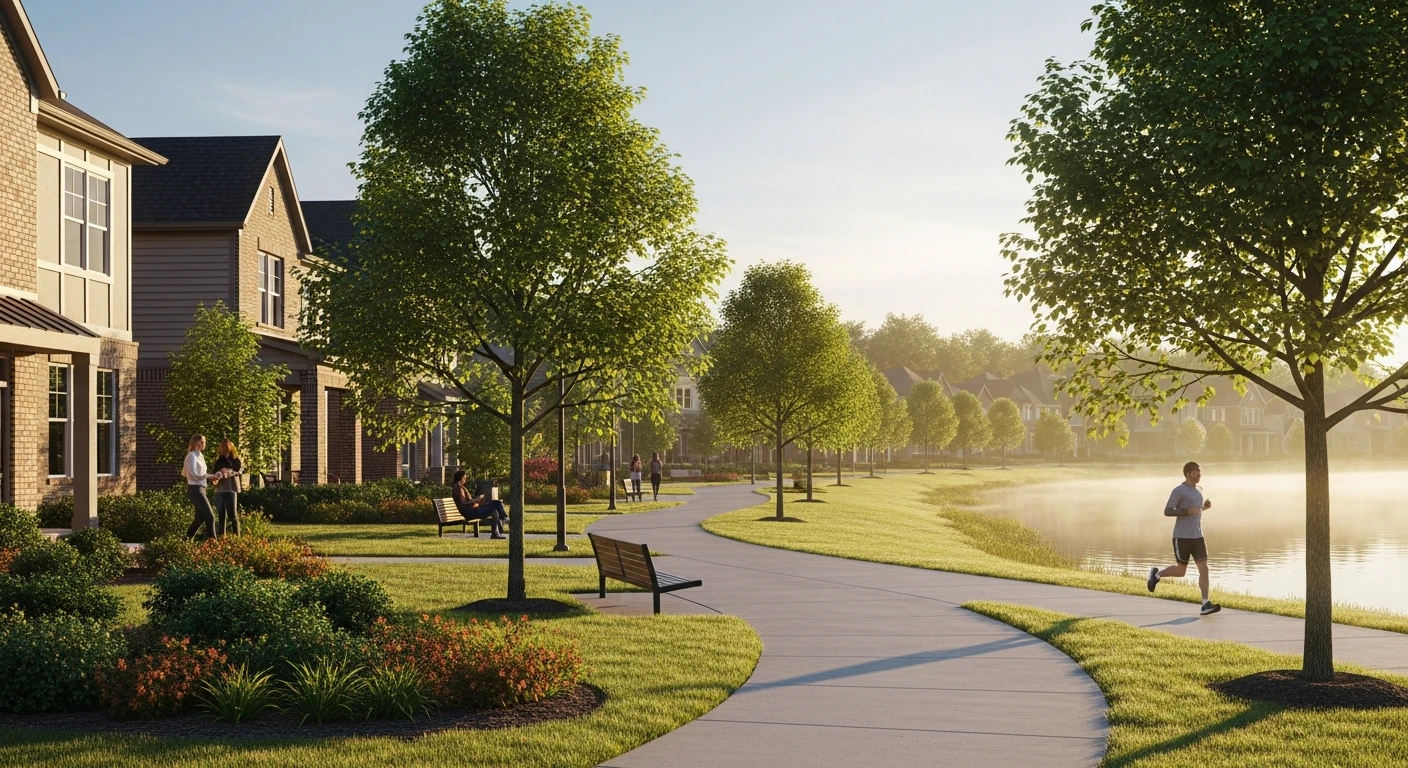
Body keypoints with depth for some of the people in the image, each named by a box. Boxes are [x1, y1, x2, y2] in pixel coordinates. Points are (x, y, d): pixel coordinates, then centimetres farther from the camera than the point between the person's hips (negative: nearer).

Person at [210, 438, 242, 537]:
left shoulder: (235, 459, 2)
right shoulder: (219, 460, 17)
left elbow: (240, 470, -11)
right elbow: (215, 472, 19)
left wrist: (229, 473, -27)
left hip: (231, 489, -5)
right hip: (219, 490, 5)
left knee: (232, 515, -8)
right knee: (220, 515, 6)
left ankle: (236, 536, -6)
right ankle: (221, 536, 9)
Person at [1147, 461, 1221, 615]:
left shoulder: (1198, 490, 14)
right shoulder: (1179, 490, -10)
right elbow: (1167, 511, -13)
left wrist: (1205, 507, 8)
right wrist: (1188, 511, -23)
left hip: (1197, 537, 6)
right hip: (1182, 537, -6)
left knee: (1204, 568, -6)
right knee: (1181, 571, 3)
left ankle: (1205, 604, -7)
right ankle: (1156, 574, 29)